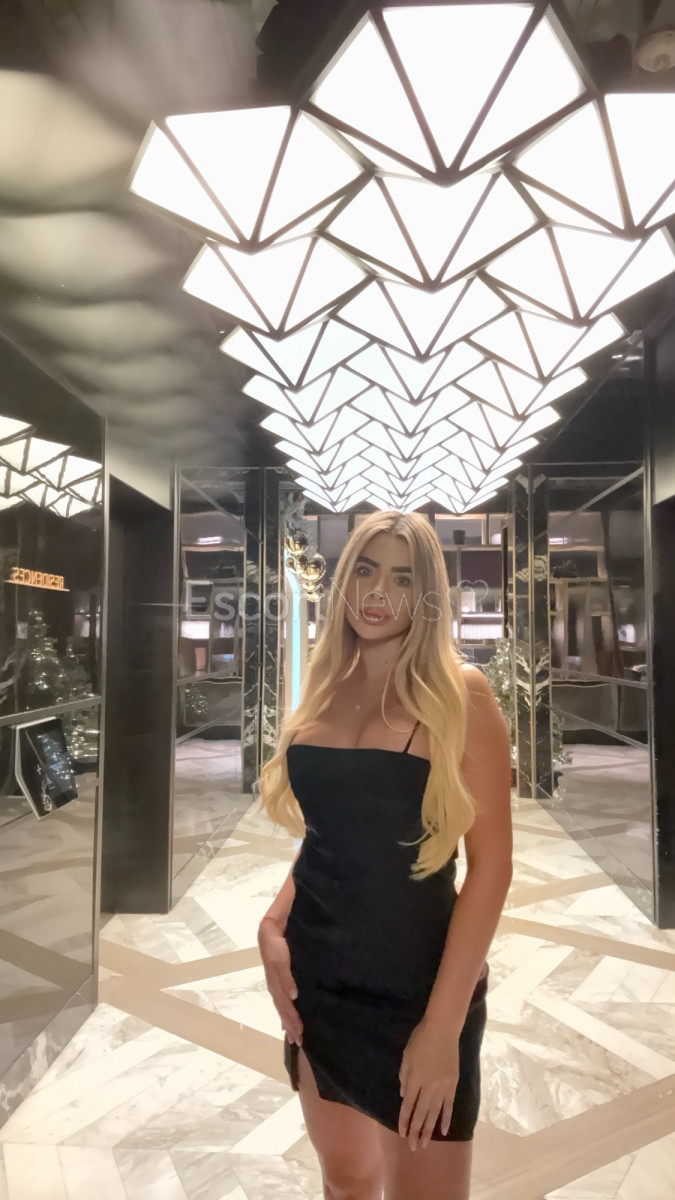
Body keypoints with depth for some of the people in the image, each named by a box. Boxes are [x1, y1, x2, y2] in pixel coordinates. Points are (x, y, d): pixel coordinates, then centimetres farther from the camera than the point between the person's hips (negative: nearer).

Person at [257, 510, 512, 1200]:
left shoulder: (459, 693, -13)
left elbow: (491, 862, -14)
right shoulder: (324, 689, 2)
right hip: (317, 976, 5)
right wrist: (274, 925, -2)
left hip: (417, 982, -4)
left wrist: (443, 1023, -16)